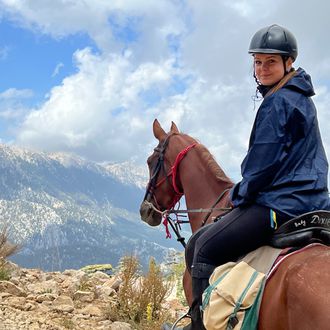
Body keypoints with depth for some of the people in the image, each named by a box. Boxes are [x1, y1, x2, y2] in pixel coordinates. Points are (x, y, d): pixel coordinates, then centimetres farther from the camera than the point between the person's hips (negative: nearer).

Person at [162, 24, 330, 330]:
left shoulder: (277, 102, -13)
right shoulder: (302, 99, 18)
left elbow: (264, 161, -15)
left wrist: (240, 193, 0)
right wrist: (246, 191, 22)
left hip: (281, 202, -11)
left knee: (206, 247, -9)